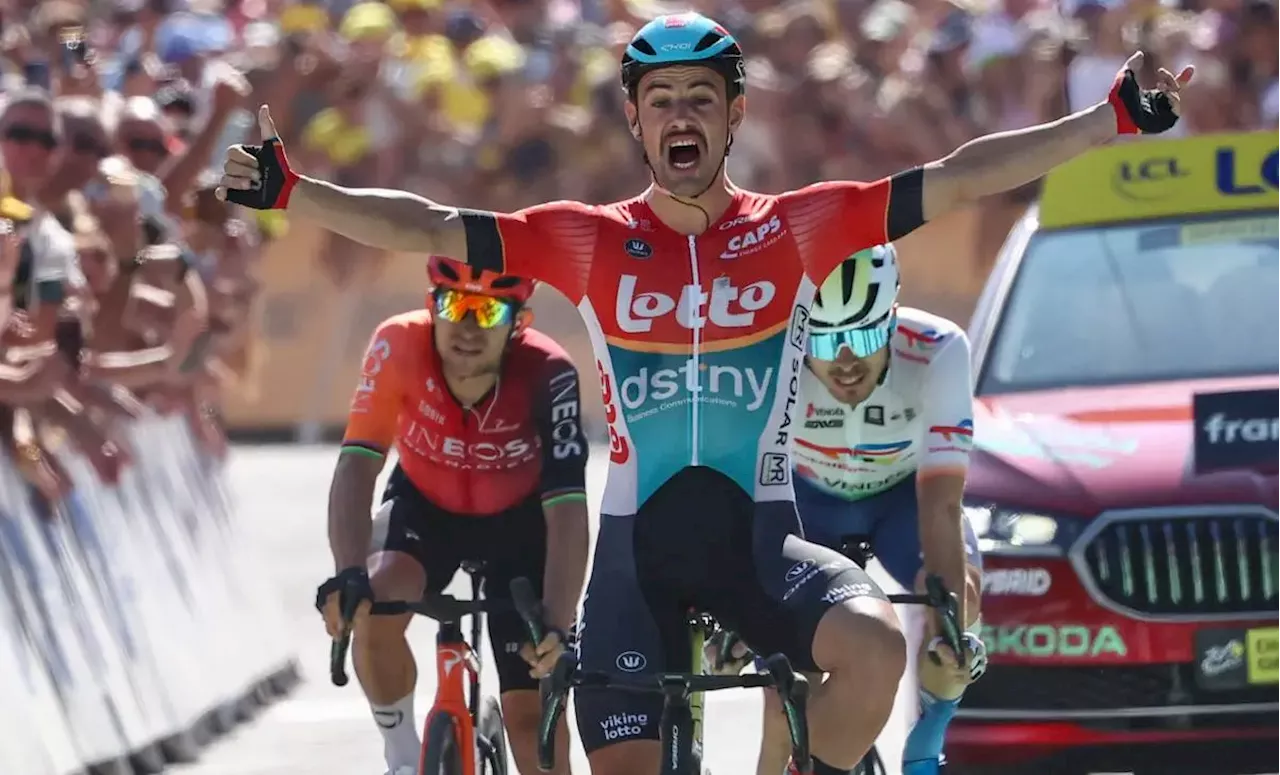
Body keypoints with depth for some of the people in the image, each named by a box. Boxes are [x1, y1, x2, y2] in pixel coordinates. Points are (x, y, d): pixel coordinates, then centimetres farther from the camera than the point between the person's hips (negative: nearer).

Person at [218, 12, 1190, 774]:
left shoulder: (796, 231, 0)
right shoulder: (590, 242, 1)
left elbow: (955, 181, -5)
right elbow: (425, 228, -3)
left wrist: (1113, 120, -10)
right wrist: (292, 191, -13)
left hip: (756, 538, -1)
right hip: (638, 544, 1)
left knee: (875, 645, -30)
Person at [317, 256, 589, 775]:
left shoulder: (547, 374, -34)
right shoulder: (400, 346, -31)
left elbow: (567, 513, -37)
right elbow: (357, 465, -34)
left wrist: (557, 628, -48)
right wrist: (347, 577, -49)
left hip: (518, 520, -1)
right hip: (425, 506, 1)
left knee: (531, 709, -7)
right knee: (374, 614, -30)